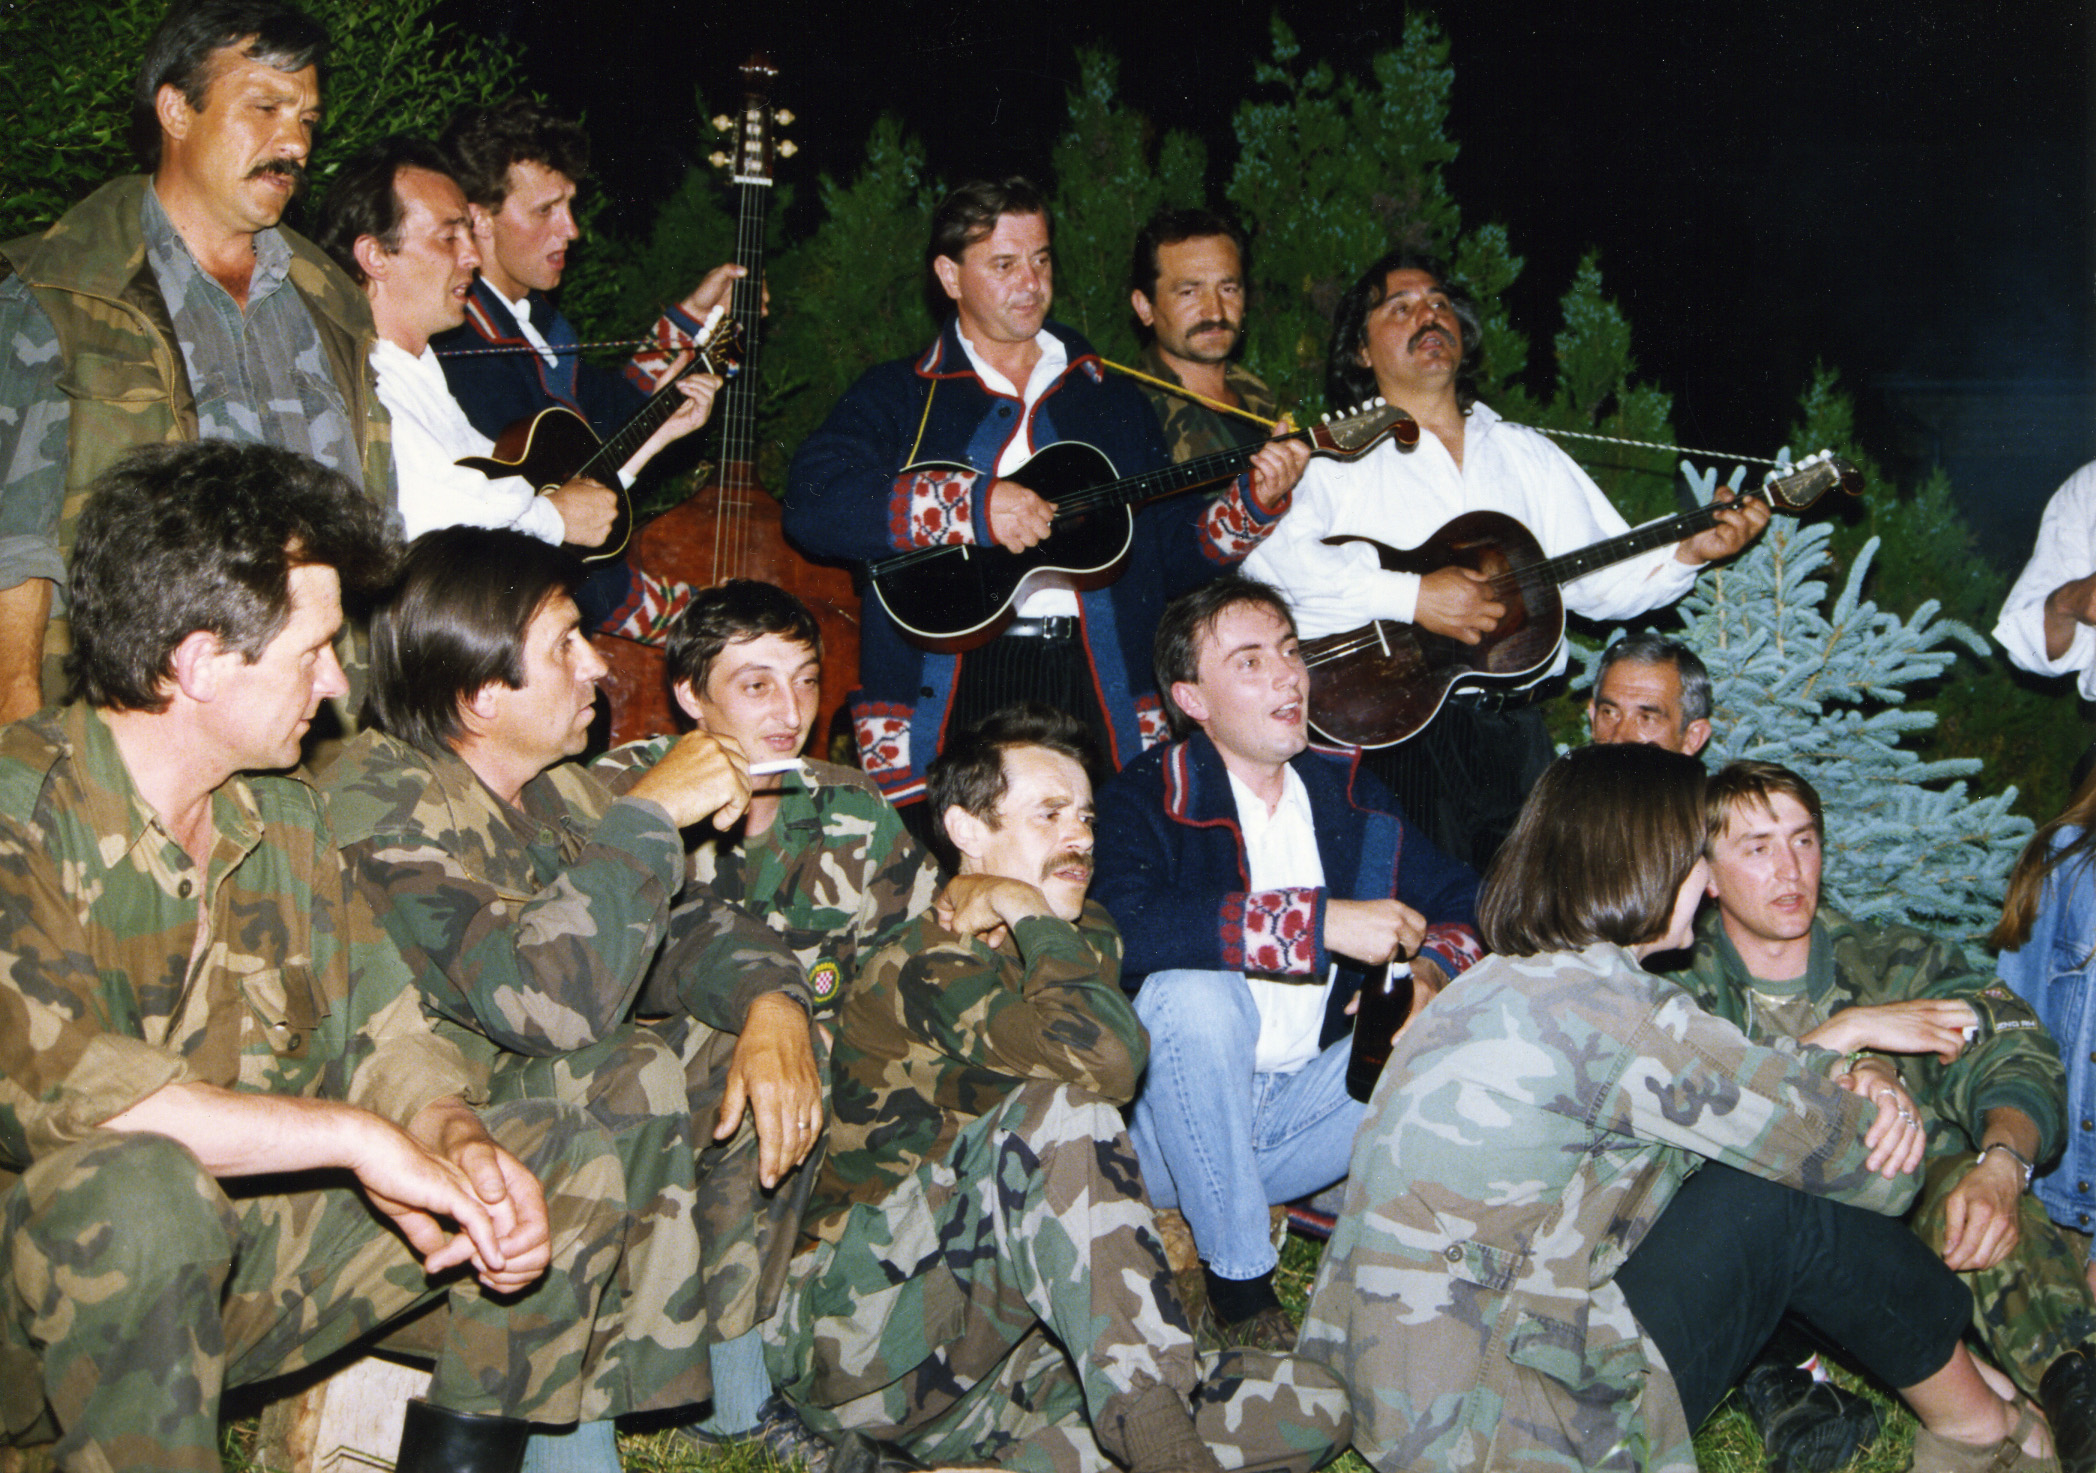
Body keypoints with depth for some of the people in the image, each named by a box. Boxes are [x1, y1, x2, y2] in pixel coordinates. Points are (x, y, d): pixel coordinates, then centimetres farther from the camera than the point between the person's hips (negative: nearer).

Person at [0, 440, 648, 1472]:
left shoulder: (284, 818, 7)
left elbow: (386, 1031, 7)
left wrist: (458, 1141, -17)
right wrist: (353, 1135, -29)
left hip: (235, 1262, 7)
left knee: (564, 1159, 0)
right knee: (140, 1186, -39)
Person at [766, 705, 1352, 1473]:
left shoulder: (1082, 942, 17)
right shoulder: (925, 966, -11)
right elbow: (1103, 1057, -26)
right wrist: (1029, 915, -13)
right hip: (857, 1340, -7)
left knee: (1310, 1407, -10)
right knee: (1055, 1110, -31)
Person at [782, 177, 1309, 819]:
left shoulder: (1113, 399, 21)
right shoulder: (897, 396, 9)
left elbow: (1173, 550, 19)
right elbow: (811, 502, -9)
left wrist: (1253, 502, 0)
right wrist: (972, 505, -16)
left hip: (1096, 688, 3)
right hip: (951, 688, -2)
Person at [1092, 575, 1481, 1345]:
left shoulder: (1347, 792, 8)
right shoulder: (1146, 799, -11)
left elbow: (1463, 903, 6)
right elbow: (1127, 927, -32)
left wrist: (1429, 971, -18)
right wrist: (1320, 921, -31)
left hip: (1305, 1103, 4)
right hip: (1170, 1134, -4)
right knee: (1193, 991, -34)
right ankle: (1238, 1280, -19)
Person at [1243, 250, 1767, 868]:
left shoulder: (1529, 454, 19)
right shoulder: (1340, 462, 1)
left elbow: (1604, 579, 14)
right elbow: (1267, 561, -16)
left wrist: (1689, 551, -3)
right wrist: (1411, 596, -21)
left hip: (1515, 732, 4)